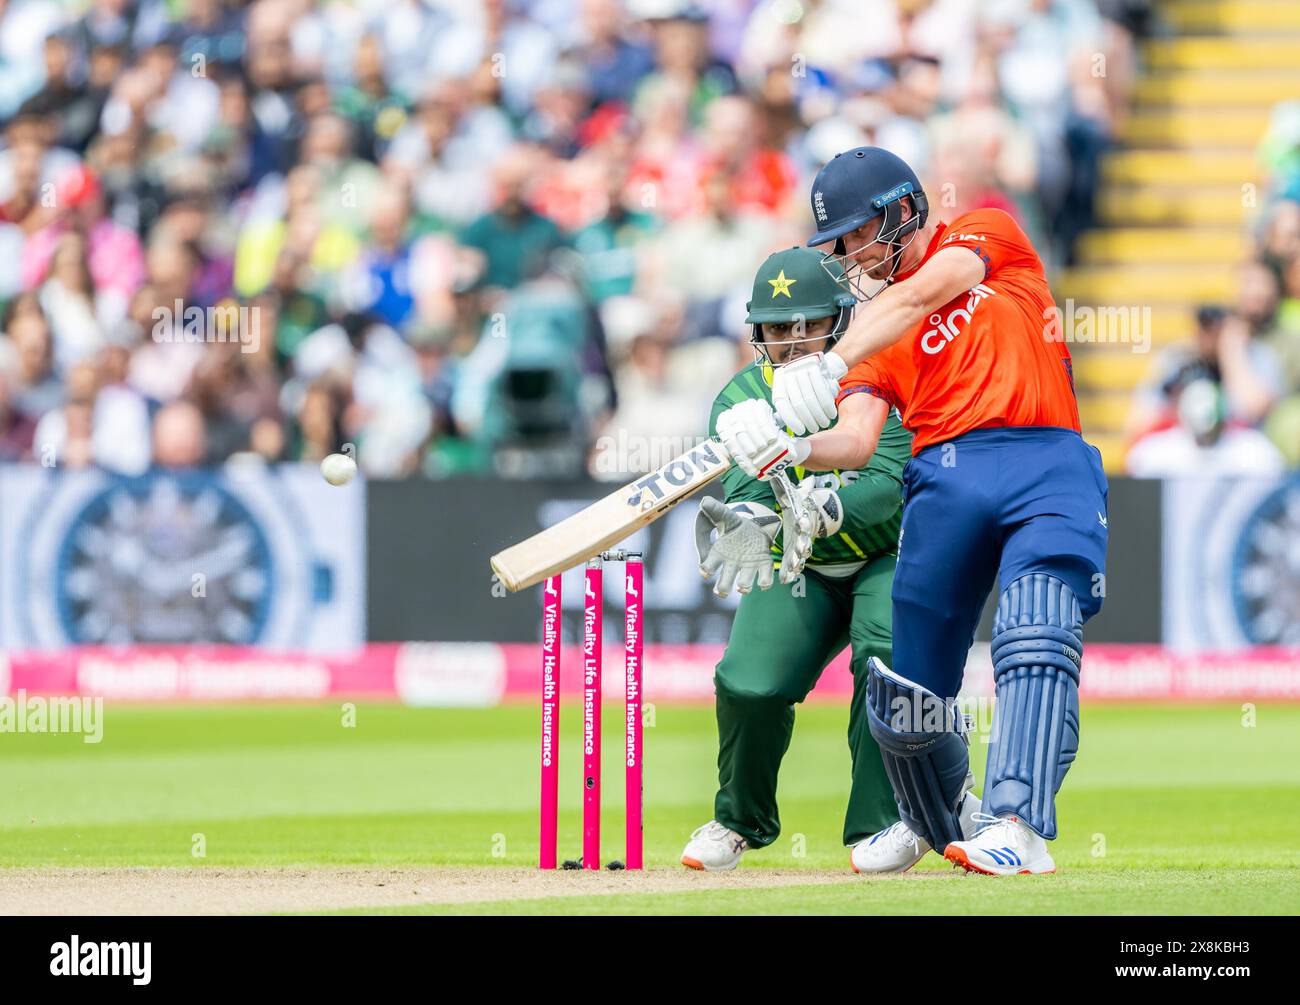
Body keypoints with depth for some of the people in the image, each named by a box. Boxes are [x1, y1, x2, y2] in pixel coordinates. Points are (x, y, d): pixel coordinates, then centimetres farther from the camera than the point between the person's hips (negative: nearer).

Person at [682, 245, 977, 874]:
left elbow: (888, 485, -31)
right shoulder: (743, 397, -7)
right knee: (750, 683, -17)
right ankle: (743, 820, 13)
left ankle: (884, 822, -17)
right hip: (799, 570, 3)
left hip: (890, 557, -3)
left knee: (887, 653, -32)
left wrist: (821, 511, -51)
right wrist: (751, 522, -51)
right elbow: (743, 487, -25)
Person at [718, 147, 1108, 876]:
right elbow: (857, 439, 6)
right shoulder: (872, 314, 22)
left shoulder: (989, 234, 14)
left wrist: (833, 363, -19)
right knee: (904, 700, -1)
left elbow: (921, 296, -7)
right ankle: (944, 833, 24)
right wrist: (792, 450, -16)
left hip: (1048, 466, -4)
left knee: (1036, 639, -26)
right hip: (945, 479, 4)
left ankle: (1019, 829, -37)